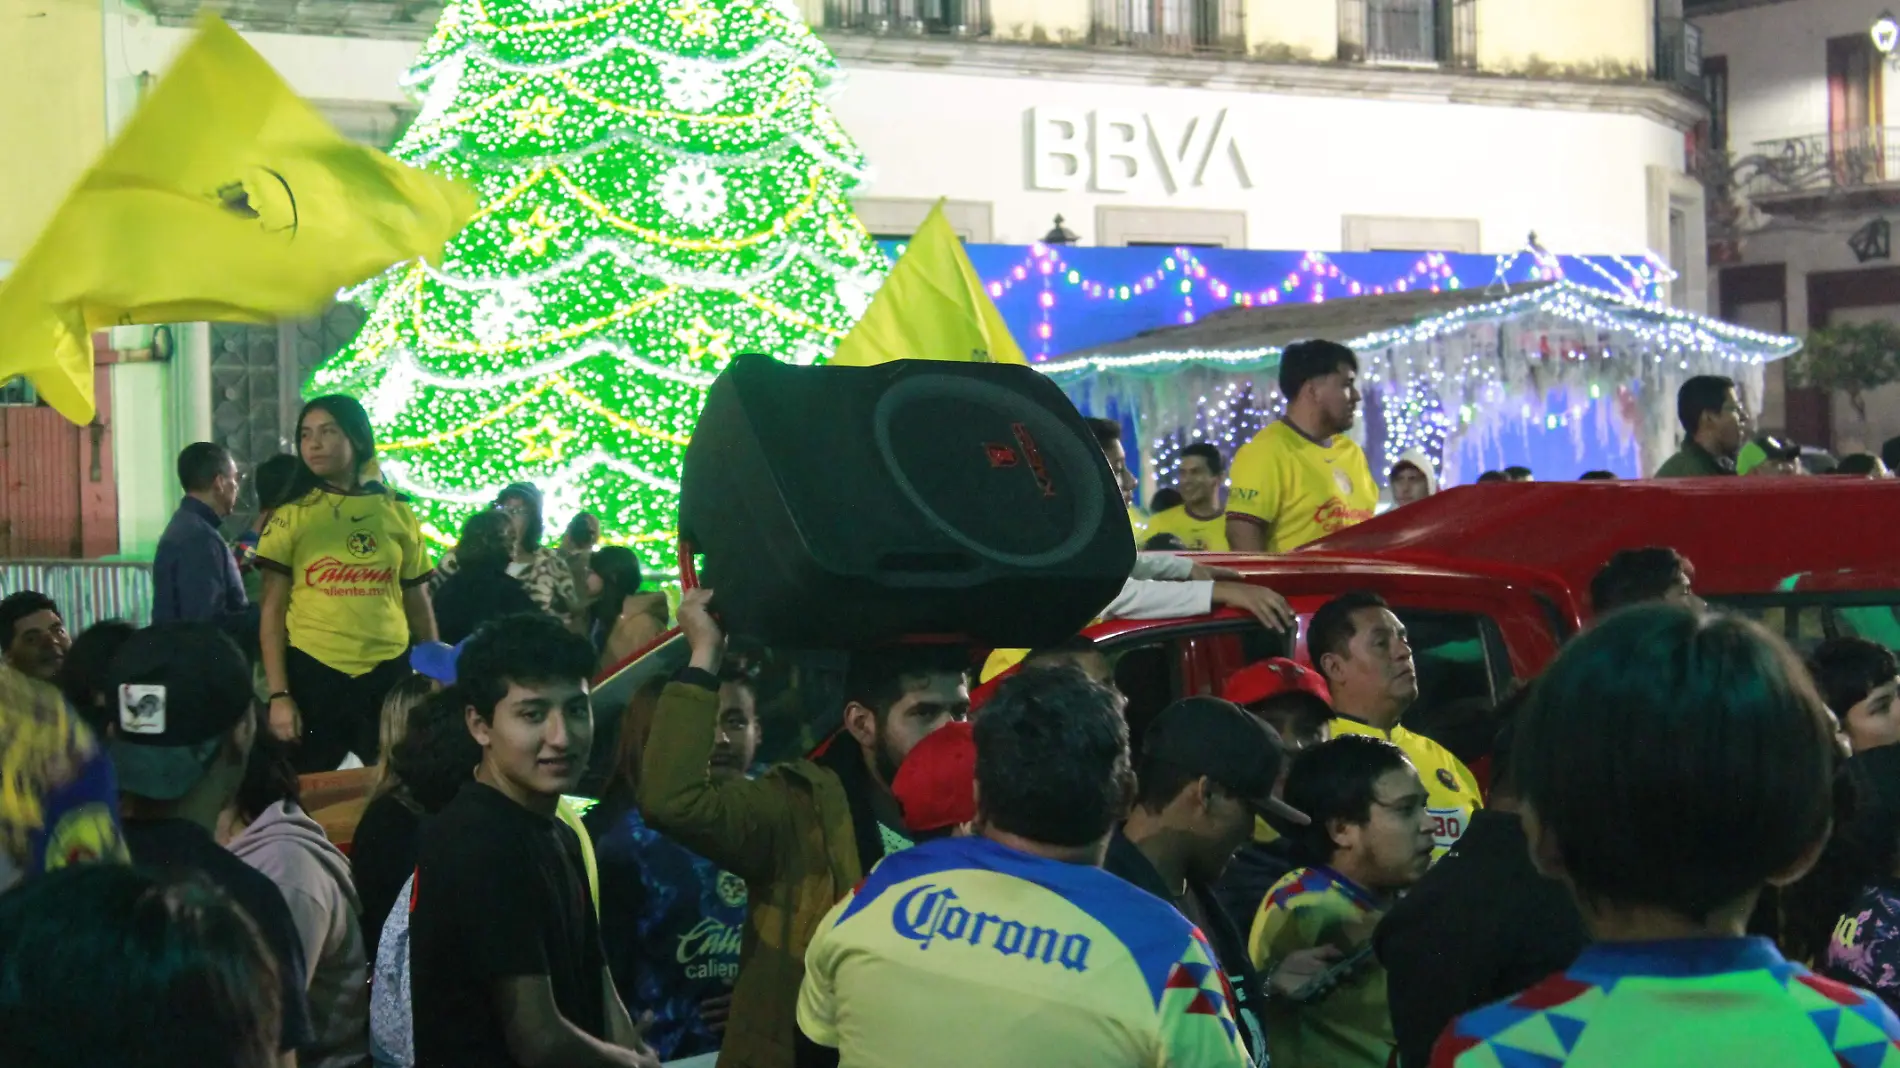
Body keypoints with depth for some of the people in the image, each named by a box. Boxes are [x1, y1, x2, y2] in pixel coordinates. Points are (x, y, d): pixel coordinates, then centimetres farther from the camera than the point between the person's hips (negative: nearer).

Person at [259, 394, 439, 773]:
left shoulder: (398, 513, 6)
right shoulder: (291, 517, 1)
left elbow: (417, 603, 12)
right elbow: (272, 611, 0)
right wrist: (279, 694, -7)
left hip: (389, 673, 1)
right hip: (313, 674, -1)